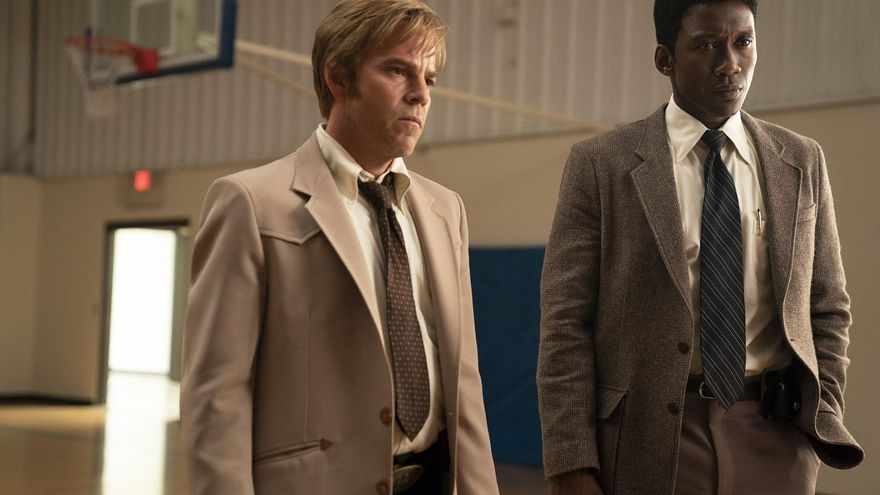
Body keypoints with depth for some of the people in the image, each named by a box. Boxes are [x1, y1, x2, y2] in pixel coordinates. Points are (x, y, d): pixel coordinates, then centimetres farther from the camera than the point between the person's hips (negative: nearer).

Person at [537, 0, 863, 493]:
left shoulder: (802, 162, 7)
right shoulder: (601, 165, -4)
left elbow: (828, 308, 11)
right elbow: (566, 323, -7)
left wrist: (824, 415, -2)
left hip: (776, 437, 3)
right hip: (650, 435, -3)